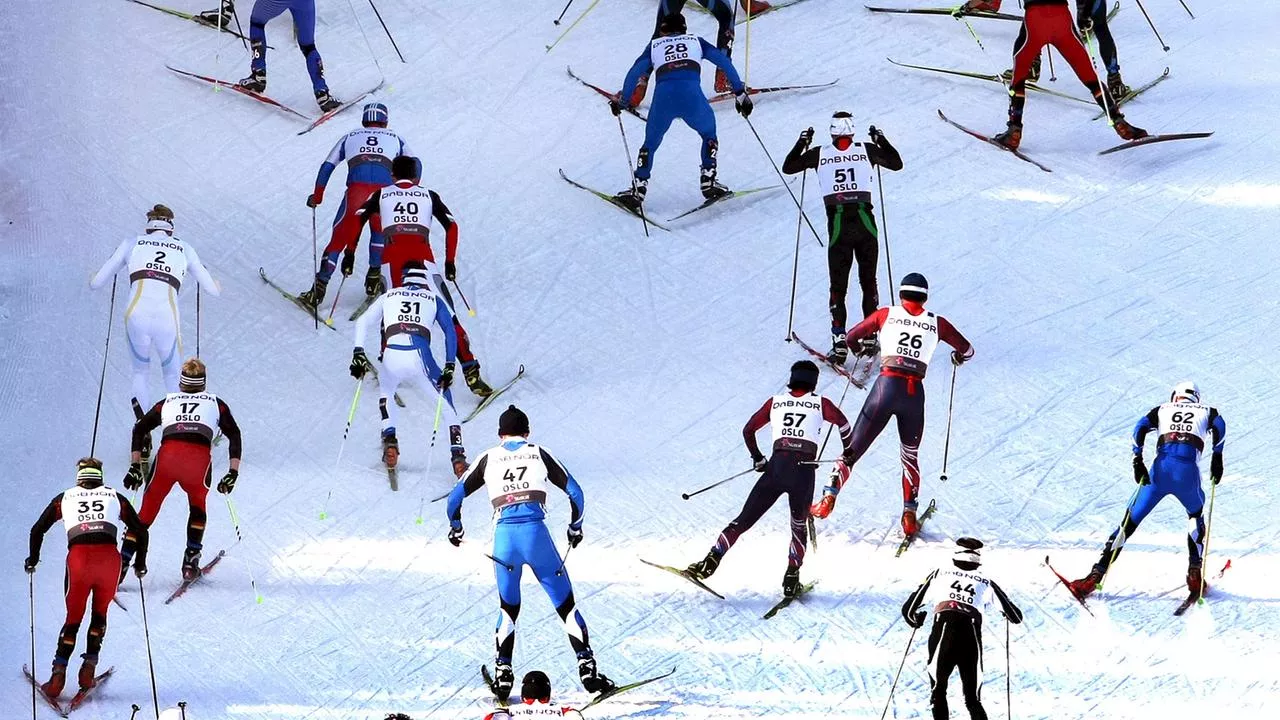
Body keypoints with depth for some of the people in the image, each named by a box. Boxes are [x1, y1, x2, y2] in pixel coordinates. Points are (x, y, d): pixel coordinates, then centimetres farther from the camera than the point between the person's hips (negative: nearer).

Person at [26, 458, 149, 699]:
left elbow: (37, 530, 21)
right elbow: (141, 532, 20)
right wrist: (140, 563, 34)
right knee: (100, 612, 23)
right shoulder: (115, 498, 21)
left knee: (73, 618, 15)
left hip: (78, 558, 0)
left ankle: (59, 673, 1)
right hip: (109, 558, 0)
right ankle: (89, 666, 9)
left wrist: (33, 560, 36)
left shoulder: (65, 498, 21)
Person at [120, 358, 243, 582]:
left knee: (146, 513, 12)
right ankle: (191, 561, 16)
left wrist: (135, 467, 16)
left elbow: (140, 429, 18)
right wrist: (233, 474, 11)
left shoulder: (168, 402, 29)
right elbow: (234, 435, 15)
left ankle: (121, 564, -2)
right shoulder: (215, 403, 27)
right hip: (199, 459, 0)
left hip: (167, 456, 0)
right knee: (197, 506, 29)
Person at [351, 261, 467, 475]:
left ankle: (389, 438, 15)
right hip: (420, 356, -1)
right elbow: (450, 332, 12)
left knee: (386, 393, 35)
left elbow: (363, 322, 18)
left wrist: (358, 354, 14)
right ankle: (458, 455, 4)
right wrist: (449, 367, 9)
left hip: (392, 356, 1)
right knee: (444, 401, 18)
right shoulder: (434, 299, 24)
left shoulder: (389, 296, 27)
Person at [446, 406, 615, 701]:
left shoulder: (488, 458, 15)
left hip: (504, 537, 1)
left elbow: (455, 497, 14)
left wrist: (455, 528, 33)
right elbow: (575, 492, 12)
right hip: (536, 534, -1)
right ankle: (588, 670, 0)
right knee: (566, 605, 7)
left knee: (508, 610, 19)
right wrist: (575, 527, 27)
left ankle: (503, 677, 13)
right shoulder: (539, 454, 12)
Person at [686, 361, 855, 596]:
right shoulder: (820, 403, 12)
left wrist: (758, 460, 33)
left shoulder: (775, 402, 18)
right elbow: (843, 423, 2)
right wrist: (849, 453, 18)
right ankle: (791, 579, 7)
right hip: (804, 471, -1)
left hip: (776, 467, 1)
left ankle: (711, 561, -8)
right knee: (799, 527, 20)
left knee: (743, 520, 6)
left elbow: (748, 430, 20)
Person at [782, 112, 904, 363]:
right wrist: (881, 140, 25)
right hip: (866, 223, 1)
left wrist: (802, 142, 24)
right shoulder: (867, 150, 1)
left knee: (838, 286, 5)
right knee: (868, 281, 14)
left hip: (838, 225, -1)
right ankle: (870, 337, 13)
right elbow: (896, 163, 14)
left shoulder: (820, 154, 2)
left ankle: (839, 343, -6)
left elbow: (788, 167, 13)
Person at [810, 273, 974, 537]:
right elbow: (967, 350, 23)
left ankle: (829, 497, -11)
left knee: (853, 448, 6)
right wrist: (959, 357, 46)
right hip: (915, 394, 1)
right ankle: (909, 516, 13)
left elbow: (851, 337, 18)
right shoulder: (936, 323, 12)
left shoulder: (887, 314, 9)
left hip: (886, 386, -1)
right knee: (910, 456, 21)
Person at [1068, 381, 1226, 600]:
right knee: (1195, 516, 30)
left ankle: (1095, 576, -3)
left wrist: (1138, 459, 3)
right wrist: (1217, 457, 5)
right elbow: (1219, 425, 2)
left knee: (1130, 522, 7)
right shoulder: (1207, 411, 26)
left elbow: (1141, 426, 7)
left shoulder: (1162, 410, 27)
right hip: (1188, 471, 0)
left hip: (1161, 468, 0)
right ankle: (1195, 575, 17)